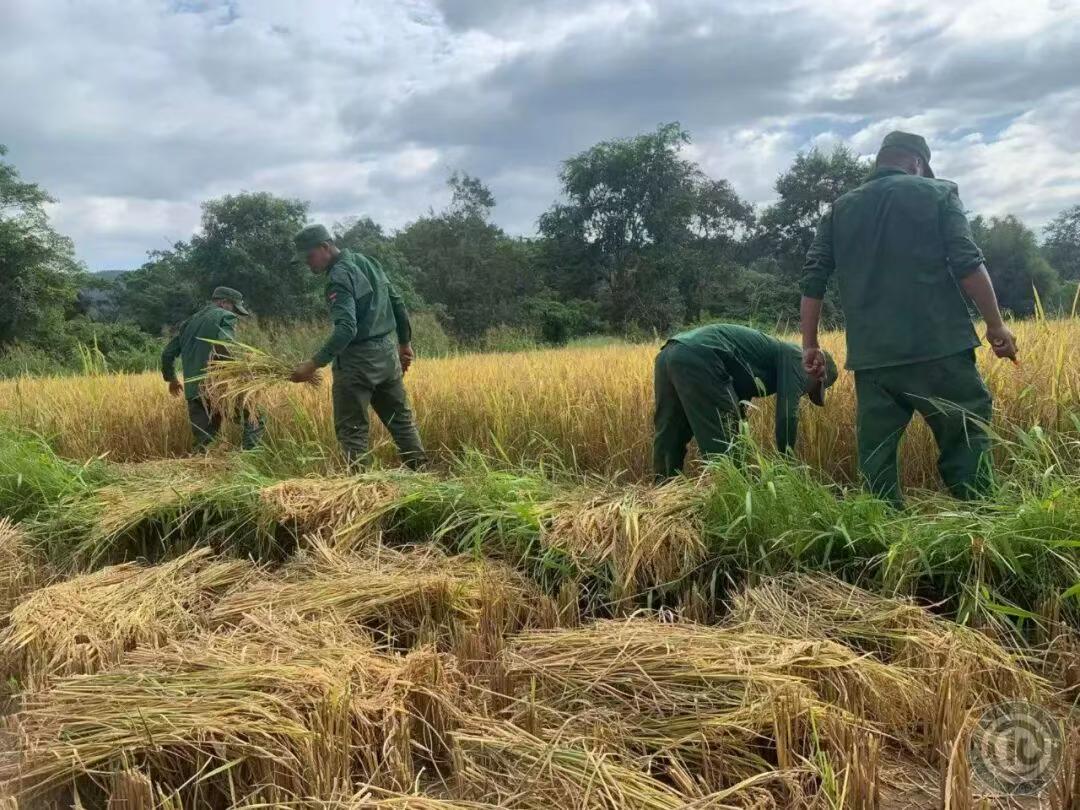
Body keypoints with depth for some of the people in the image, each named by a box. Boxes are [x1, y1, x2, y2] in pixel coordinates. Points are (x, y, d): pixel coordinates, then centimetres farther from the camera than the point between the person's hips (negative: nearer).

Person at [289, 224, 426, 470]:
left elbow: (346, 329, -27)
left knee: (351, 429, 0)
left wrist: (314, 364, -29)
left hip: (358, 359, -8)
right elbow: (398, 304, 16)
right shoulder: (367, 261, 11)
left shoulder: (339, 276, -16)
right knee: (401, 419, 15)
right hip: (388, 352, 9)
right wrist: (405, 342, 23)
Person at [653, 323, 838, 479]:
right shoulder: (796, 359, 11)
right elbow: (787, 415, 2)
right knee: (724, 446, -3)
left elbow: (735, 409, 36)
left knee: (668, 441, 14)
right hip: (698, 359, -10)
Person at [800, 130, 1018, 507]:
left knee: (875, 455, 7)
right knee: (966, 440, 5)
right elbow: (967, 263, -3)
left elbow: (813, 279, 10)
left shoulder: (840, 209, 17)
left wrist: (810, 344, 14)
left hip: (870, 355, 3)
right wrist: (995, 323, 3)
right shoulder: (938, 192, 8)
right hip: (938, 347, -3)